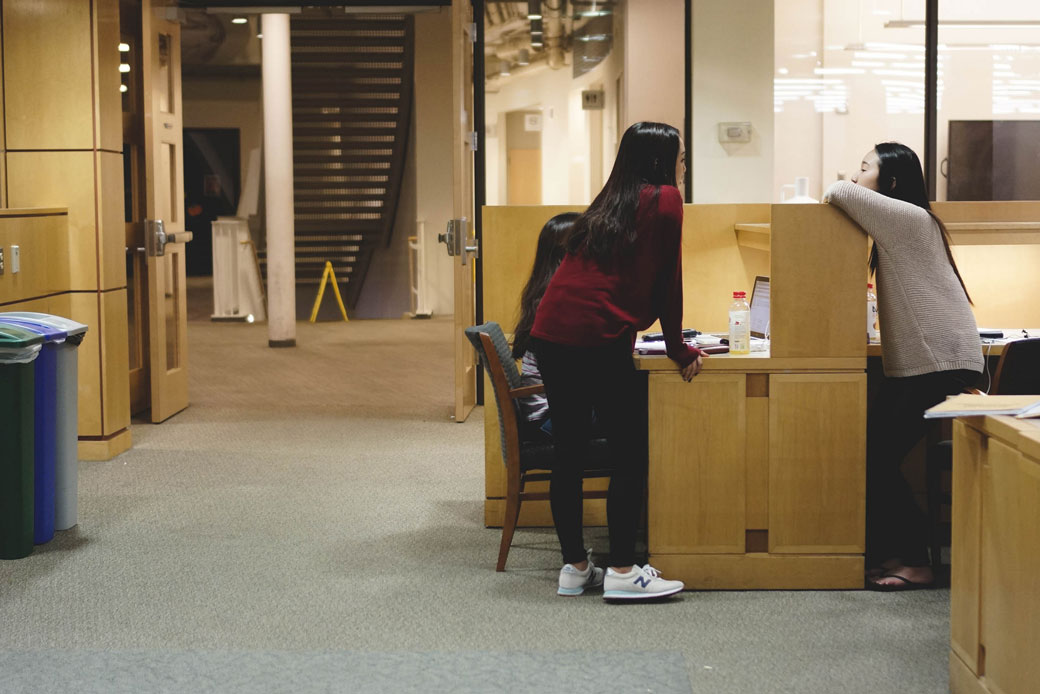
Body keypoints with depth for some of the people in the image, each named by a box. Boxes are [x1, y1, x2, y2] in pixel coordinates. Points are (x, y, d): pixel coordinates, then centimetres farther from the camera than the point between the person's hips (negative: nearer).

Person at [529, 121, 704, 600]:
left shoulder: (608, 202, 24)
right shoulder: (664, 200, 2)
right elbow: (666, 283, 2)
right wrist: (679, 350, 12)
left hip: (549, 332, 8)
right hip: (598, 339, -8)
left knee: (568, 453, 11)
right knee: (630, 456, 0)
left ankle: (574, 567, 17)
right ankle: (622, 572, 1)